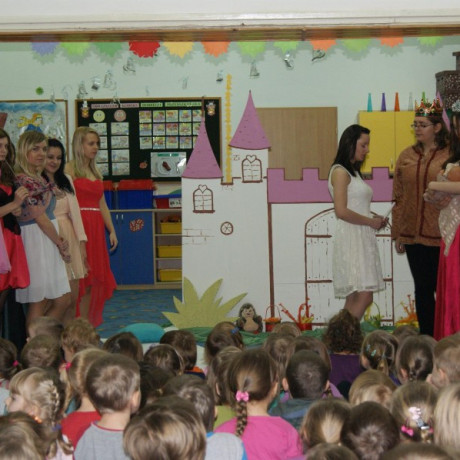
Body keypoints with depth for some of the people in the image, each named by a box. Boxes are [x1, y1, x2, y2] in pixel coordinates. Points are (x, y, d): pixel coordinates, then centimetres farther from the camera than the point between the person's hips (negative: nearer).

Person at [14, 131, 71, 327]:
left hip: (48, 243, 9)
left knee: (63, 300, 10)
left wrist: (59, 242, 1)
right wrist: (59, 243, -3)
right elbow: (40, 217, -13)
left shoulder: (37, 178, 14)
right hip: (36, 242, -9)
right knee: (38, 303, -3)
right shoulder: (26, 181, -14)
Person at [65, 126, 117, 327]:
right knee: (80, 279, -7)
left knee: (94, 279, 7)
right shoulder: (70, 169, -4)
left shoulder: (96, 172, 19)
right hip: (79, 226, -7)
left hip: (96, 228, 7)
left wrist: (111, 231, 13)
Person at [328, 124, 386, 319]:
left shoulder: (353, 172, 21)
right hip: (350, 239, -9)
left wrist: (374, 220, 6)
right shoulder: (340, 172, -8)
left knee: (354, 298, 5)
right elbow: (341, 211, -17)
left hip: (362, 238, 9)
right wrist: (370, 221, -9)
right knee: (364, 296, -16)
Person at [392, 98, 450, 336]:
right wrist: (397, 233, 8)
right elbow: (399, 197, 10)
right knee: (422, 289, 10)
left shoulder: (450, 155, -3)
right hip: (413, 234, 4)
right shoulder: (406, 156, 8)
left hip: (440, 234, -3)